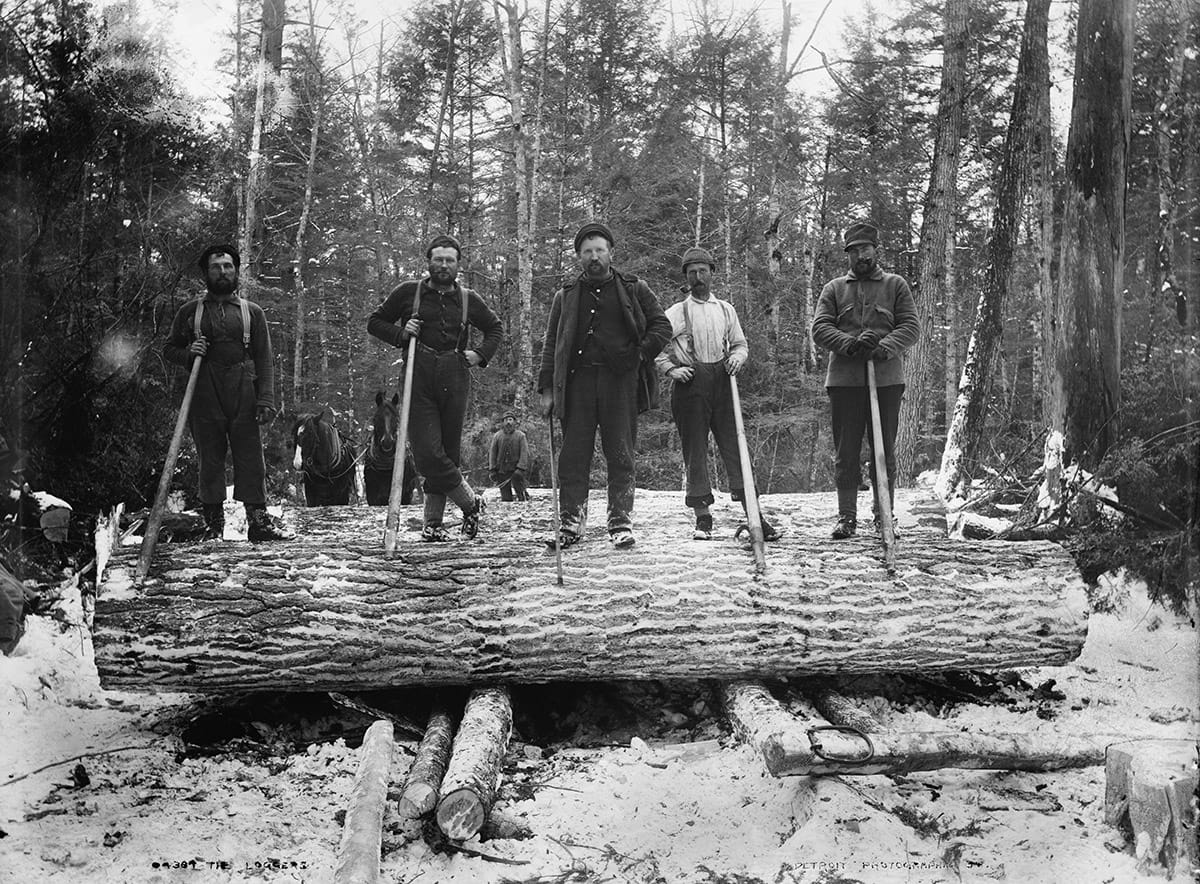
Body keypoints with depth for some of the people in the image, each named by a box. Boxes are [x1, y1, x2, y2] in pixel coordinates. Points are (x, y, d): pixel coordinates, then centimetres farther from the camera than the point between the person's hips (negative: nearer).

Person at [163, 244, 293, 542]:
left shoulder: (252, 312, 12)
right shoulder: (189, 312, 13)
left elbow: (265, 359, 6)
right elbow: (169, 349, 18)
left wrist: (266, 400, -5)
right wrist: (189, 353, -5)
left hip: (244, 397, 0)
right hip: (204, 397, 0)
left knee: (251, 458, -3)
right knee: (209, 459, 2)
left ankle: (258, 519, 0)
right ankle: (213, 522, 9)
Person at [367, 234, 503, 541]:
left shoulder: (468, 300, 12)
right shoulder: (408, 292, 7)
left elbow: (495, 328, 27)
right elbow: (374, 322, 13)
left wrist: (481, 354, 10)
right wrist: (401, 335, -5)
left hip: (455, 382, 2)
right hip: (418, 382, -2)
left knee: (448, 453, 3)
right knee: (428, 454, -11)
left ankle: (433, 523, 14)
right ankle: (471, 502, 8)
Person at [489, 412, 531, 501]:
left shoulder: (520, 435, 1)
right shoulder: (497, 436, 8)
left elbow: (525, 453, -8)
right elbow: (492, 453, 6)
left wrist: (520, 469, -20)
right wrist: (492, 470, -4)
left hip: (516, 470, -2)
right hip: (501, 470, 2)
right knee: (505, 497, 0)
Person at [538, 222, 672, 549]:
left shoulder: (634, 290, 10)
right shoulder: (566, 297, 15)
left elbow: (662, 326, 10)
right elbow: (551, 345, 14)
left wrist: (639, 356, -6)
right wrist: (547, 389, 6)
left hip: (620, 380, -1)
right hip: (578, 379, 2)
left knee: (621, 456, -1)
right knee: (573, 456, -1)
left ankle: (621, 523, 3)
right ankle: (572, 522, 5)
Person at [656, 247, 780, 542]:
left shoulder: (726, 309, 17)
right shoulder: (675, 313, 8)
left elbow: (741, 344, 21)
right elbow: (658, 349, 8)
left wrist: (736, 358, 0)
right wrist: (672, 369, -8)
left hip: (722, 381, 2)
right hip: (690, 384, -2)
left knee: (734, 444, -4)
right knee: (694, 449, -1)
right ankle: (702, 517, 4)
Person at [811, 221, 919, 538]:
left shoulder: (895, 285, 12)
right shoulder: (834, 289, 14)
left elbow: (910, 327, 2)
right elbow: (820, 329, 1)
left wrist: (887, 346, -18)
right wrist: (849, 342, -18)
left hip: (887, 378, 0)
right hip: (844, 378, 0)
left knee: (885, 450, 4)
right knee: (846, 452, 1)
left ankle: (884, 515, 13)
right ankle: (846, 516, 6)